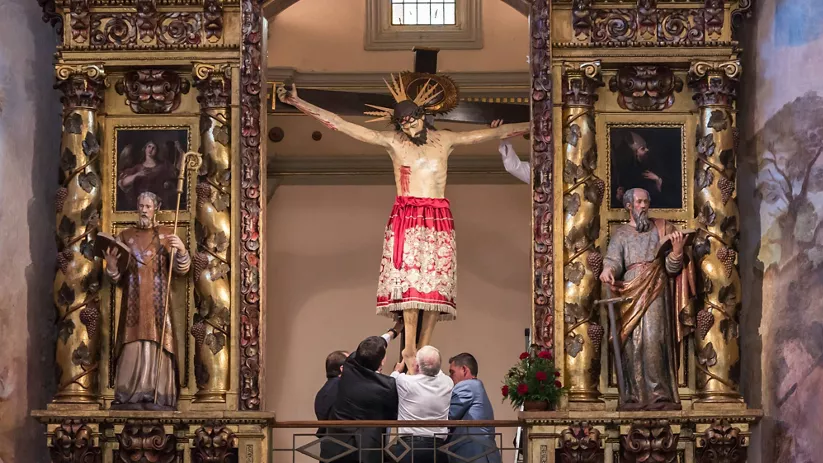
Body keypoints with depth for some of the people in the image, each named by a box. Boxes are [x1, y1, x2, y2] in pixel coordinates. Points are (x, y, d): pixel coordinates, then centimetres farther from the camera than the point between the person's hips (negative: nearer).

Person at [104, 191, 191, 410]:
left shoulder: (165, 234, 9)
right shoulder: (125, 236, 13)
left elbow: (181, 269, 2)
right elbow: (116, 276, 11)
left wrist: (181, 249, -18)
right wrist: (111, 263, -11)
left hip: (157, 300, -1)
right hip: (133, 300, 1)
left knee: (156, 343, -8)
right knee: (132, 345, -8)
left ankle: (155, 397, -11)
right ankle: (130, 397, -9)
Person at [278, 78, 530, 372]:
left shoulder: (445, 140, 10)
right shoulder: (392, 141, 4)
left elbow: (494, 133, 15)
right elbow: (341, 125, -1)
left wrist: (531, 125, 17)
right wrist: (299, 104, -7)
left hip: (439, 219, 2)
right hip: (406, 216, -2)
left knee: (435, 282, -4)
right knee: (410, 278, -16)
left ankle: (424, 348, -2)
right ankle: (409, 349, -17)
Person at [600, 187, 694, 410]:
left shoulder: (661, 229, 13)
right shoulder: (620, 234, 16)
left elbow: (672, 268, 7)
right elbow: (613, 260, 0)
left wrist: (677, 249, -14)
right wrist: (608, 270, -24)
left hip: (655, 293, -1)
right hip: (630, 295, 1)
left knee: (653, 341, -15)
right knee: (632, 344, -6)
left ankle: (659, 395, -15)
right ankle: (634, 397, -4)